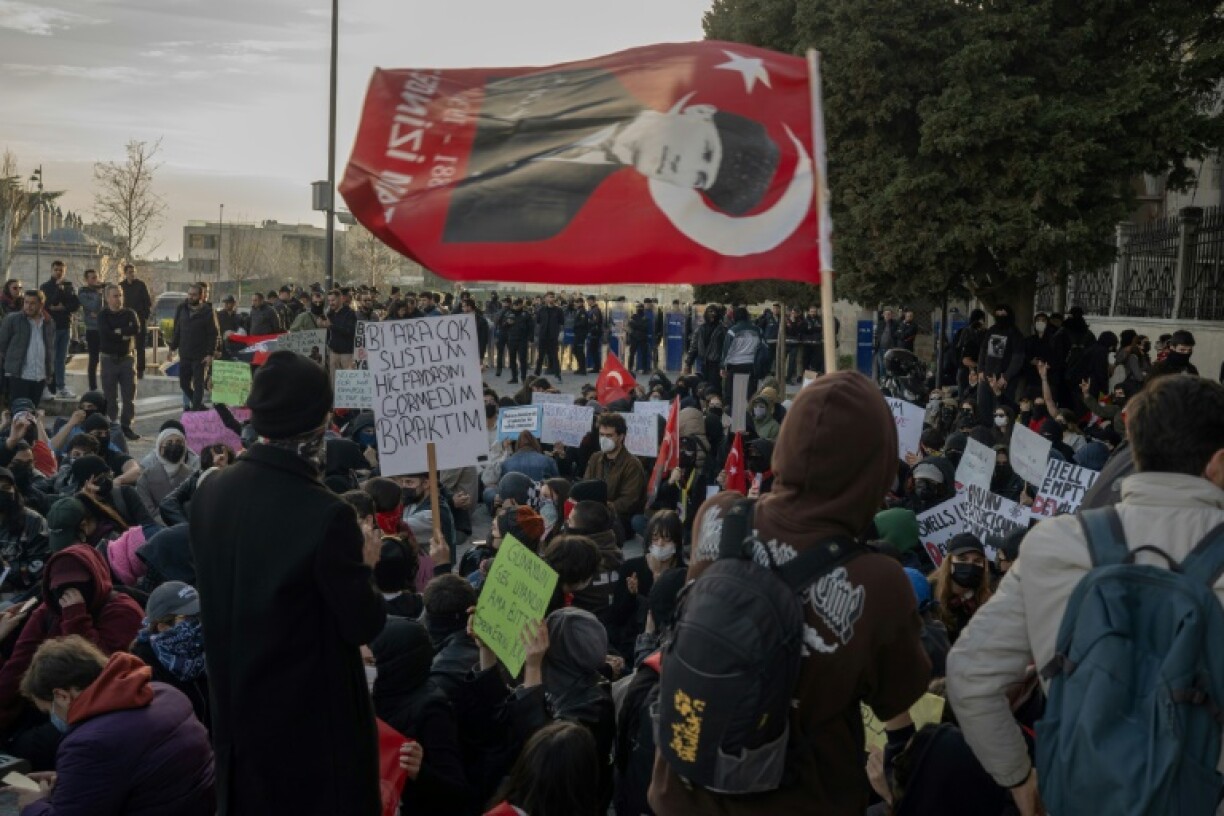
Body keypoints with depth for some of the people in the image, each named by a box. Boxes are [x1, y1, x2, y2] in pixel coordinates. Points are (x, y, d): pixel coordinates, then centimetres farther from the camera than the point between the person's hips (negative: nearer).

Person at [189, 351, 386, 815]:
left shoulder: (210, 493, -6)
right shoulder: (325, 515, -27)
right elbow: (364, 625, -18)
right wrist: (359, 566, 0)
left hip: (237, 709, 6)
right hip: (312, 720, -6)